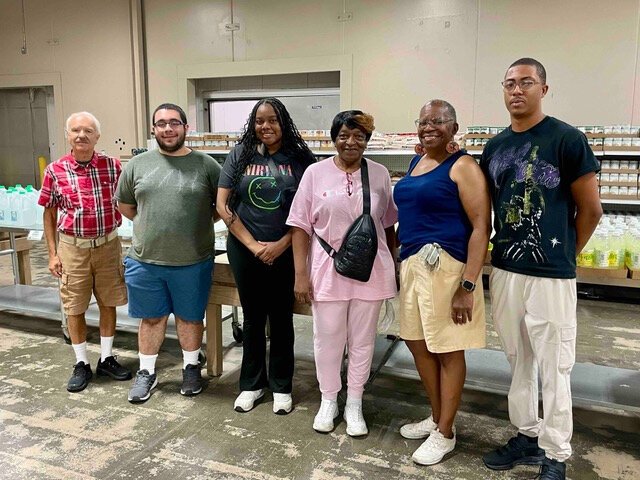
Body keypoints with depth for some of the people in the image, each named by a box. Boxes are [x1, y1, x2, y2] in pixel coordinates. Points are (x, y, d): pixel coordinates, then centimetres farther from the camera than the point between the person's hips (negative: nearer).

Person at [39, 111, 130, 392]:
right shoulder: (55, 171, -5)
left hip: (107, 245, 1)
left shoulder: (112, 166, -4)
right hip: (72, 248, -1)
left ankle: (107, 358, 28)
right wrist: (52, 253, -1)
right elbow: (49, 214, 2)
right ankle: (81, 364, 24)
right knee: (74, 308, 8)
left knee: (109, 303, 11)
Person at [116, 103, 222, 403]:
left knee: (190, 317, 14)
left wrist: (198, 222, -1)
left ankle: (191, 368, 35)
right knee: (151, 318, 15)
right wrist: (150, 225, 7)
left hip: (193, 262, -1)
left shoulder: (206, 165, -4)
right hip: (145, 260, 2)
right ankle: (146, 372, 33)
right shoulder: (137, 164, 3)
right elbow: (125, 205, 13)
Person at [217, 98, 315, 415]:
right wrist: (253, 245, -9)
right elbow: (223, 205, -2)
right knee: (252, 318, 12)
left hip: (286, 252, -1)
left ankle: (281, 386, 26)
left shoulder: (300, 157, -3)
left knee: (282, 318, 10)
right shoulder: (240, 154, 1)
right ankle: (252, 383, 29)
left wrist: (281, 244, -12)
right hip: (245, 250, 1)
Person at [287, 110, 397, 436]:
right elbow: (301, 226, -3)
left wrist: (392, 267, 11)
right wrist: (301, 274, -6)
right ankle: (328, 401, 32)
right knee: (328, 339, 10)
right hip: (327, 271, -1)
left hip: (369, 272, 1)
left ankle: (354, 404, 30)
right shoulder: (316, 173, -3)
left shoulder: (380, 174, 2)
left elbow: (388, 225, 10)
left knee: (362, 341, 12)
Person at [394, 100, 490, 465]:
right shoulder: (416, 163, 15)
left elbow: (481, 227, -14)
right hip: (413, 263, 8)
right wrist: (406, 262, 13)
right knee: (418, 343, 16)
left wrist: (468, 286, -20)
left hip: (446, 266, -8)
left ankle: (445, 433, 21)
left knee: (448, 350, 4)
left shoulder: (463, 166, -9)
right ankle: (437, 418, 36)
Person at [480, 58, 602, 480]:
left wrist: (563, 255, 5)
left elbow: (591, 210, -3)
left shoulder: (567, 140, -7)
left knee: (553, 369, 4)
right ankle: (527, 436, 32)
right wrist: (502, 254, 11)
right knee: (519, 362, 16)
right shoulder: (494, 148, 9)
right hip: (504, 271, 6)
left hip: (550, 276, -5)